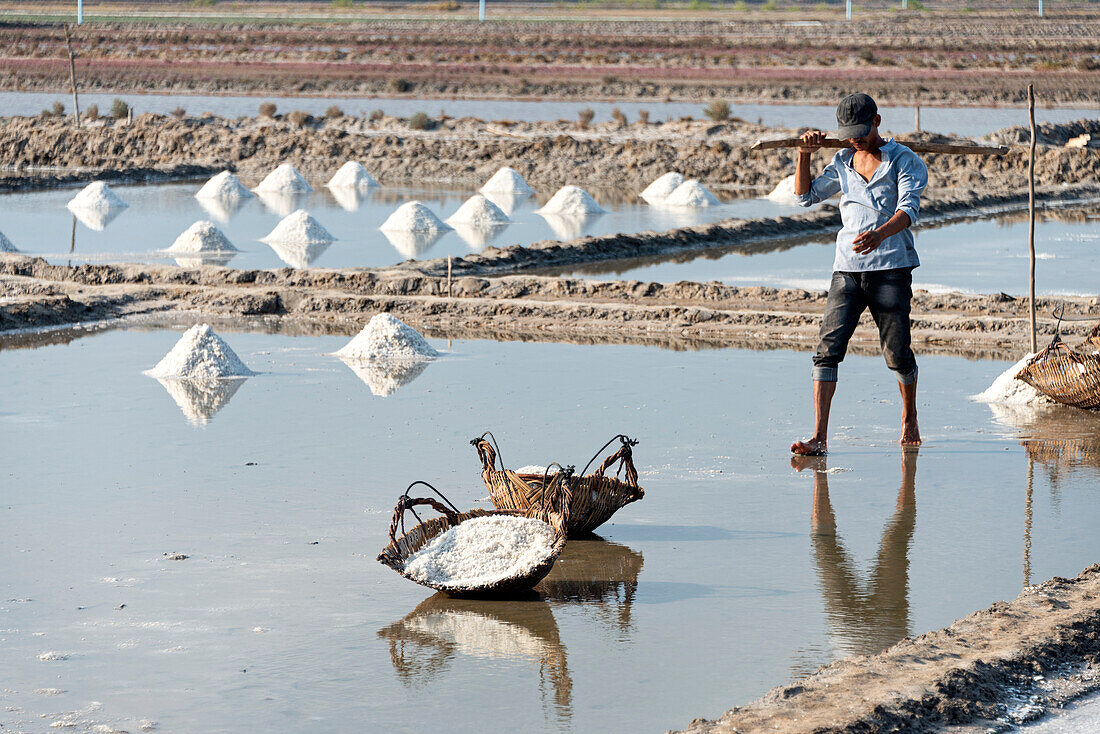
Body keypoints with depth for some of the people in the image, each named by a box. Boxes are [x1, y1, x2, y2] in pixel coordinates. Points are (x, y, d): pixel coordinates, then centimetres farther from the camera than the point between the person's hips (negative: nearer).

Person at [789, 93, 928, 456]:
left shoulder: (905, 161, 0)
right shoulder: (843, 162, 18)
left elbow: (908, 210, -15)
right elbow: (806, 195, 23)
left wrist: (881, 233, -35)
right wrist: (805, 154, 7)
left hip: (891, 267, -4)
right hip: (847, 269, 4)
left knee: (897, 354, -1)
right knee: (828, 348, -11)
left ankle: (909, 419, 28)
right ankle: (819, 437, -15)